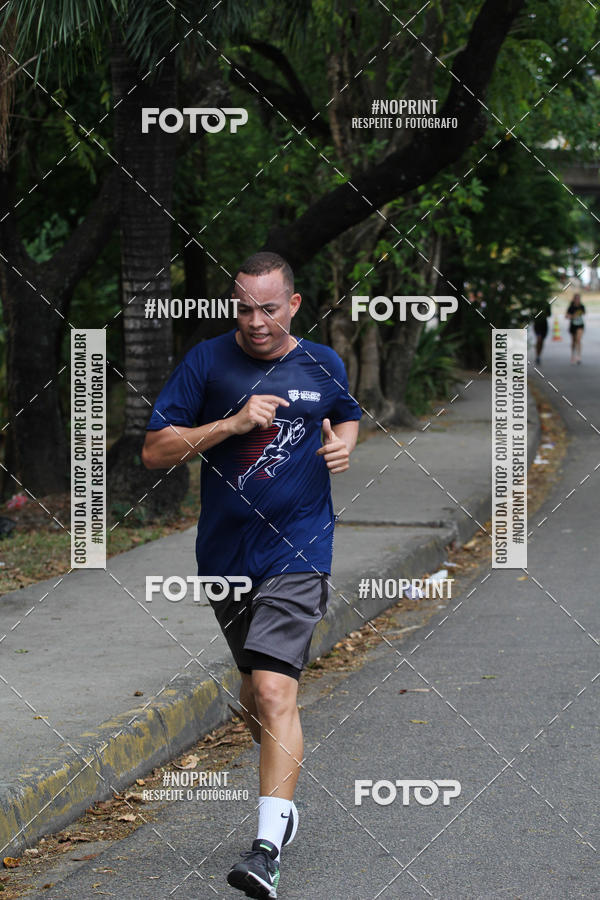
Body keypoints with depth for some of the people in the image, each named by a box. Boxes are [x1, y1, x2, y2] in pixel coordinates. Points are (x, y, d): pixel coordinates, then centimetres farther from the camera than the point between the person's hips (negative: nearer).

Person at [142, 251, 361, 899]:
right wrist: (232, 424, -16)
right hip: (225, 551, 2)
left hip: (297, 552, -2)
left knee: (273, 688, -17)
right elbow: (155, 451, -5)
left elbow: (347, 416, 26)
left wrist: (342, 444, 2)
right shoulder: (207, 362, -2)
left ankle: (269, 842, -20)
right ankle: (283, 797, 38)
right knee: (253, 688, 15)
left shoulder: (324, 365, 4)